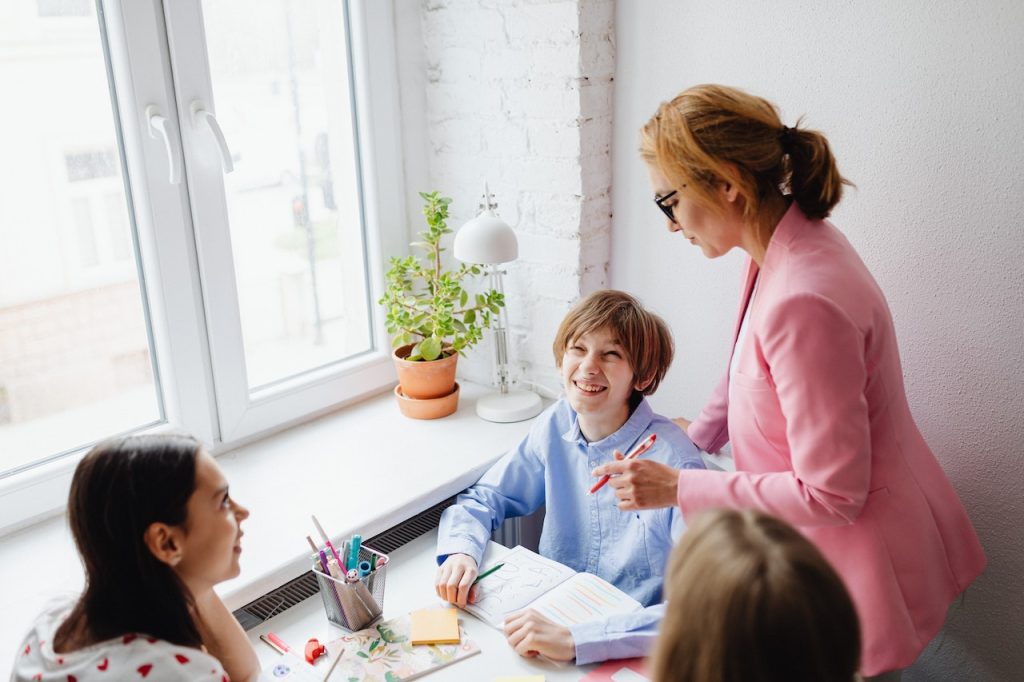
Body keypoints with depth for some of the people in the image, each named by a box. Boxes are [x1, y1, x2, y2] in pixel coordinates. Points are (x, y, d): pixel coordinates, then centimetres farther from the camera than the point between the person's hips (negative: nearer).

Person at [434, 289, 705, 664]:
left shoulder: (673, 460, -19)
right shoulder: (555, 425, -2)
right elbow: (481, 500, 8)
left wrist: (574, 639, -34)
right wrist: (461, 551, -14)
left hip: (627, 649, -4)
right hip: (550, 615, 4)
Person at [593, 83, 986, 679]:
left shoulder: (804, 302, -33)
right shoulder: (785, 246, -2)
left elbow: (831, 495, -27)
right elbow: (752, 370, 17)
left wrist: (679, 488, -22)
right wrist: (694, 438, 21)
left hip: (864, 568, -9)